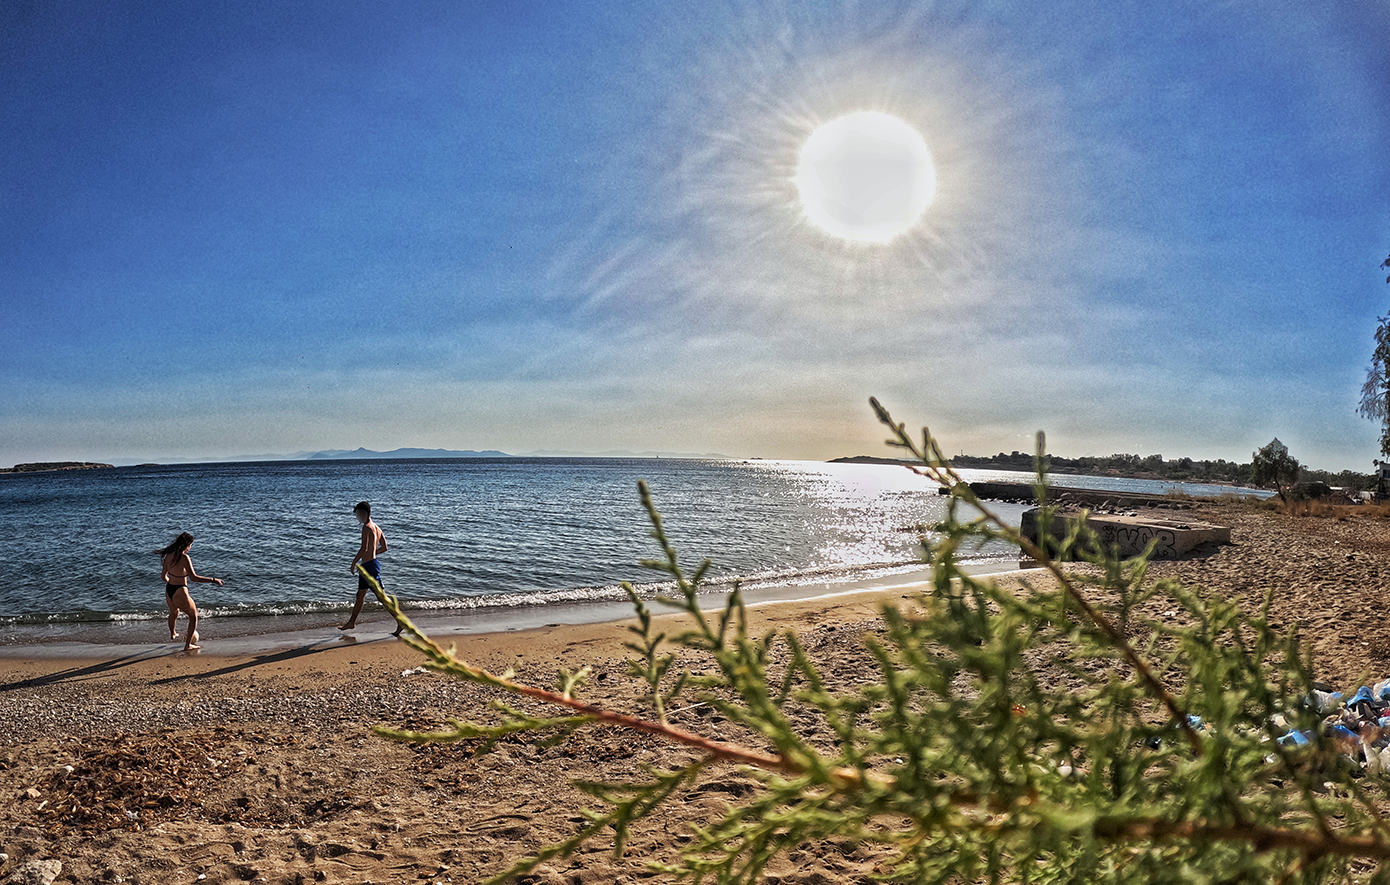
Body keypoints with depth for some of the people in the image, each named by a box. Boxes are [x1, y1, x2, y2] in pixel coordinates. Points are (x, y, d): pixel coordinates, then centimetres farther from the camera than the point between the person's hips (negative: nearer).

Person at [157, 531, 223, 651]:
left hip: (168, 591, 8)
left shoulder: (169, 556, 0)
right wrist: (213, 580, -23)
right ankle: (188, 645, 15)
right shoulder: (184, 558, -22)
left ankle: (172, 634, 62)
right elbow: (193, 577, -27)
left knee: (173, 612, 35)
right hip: (180, 593, -8)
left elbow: (163, 576, 11)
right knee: (193, 616, 13)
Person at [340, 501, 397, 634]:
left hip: (369, 565, -10)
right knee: (360, 595, 20)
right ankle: (351, 622, 33)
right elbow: (384, 548, 17)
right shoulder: (377, 528, 13)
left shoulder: (366, 527, -15)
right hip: (367, 566, 10)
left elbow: (364, 548, -23)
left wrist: (354, 562, -13)